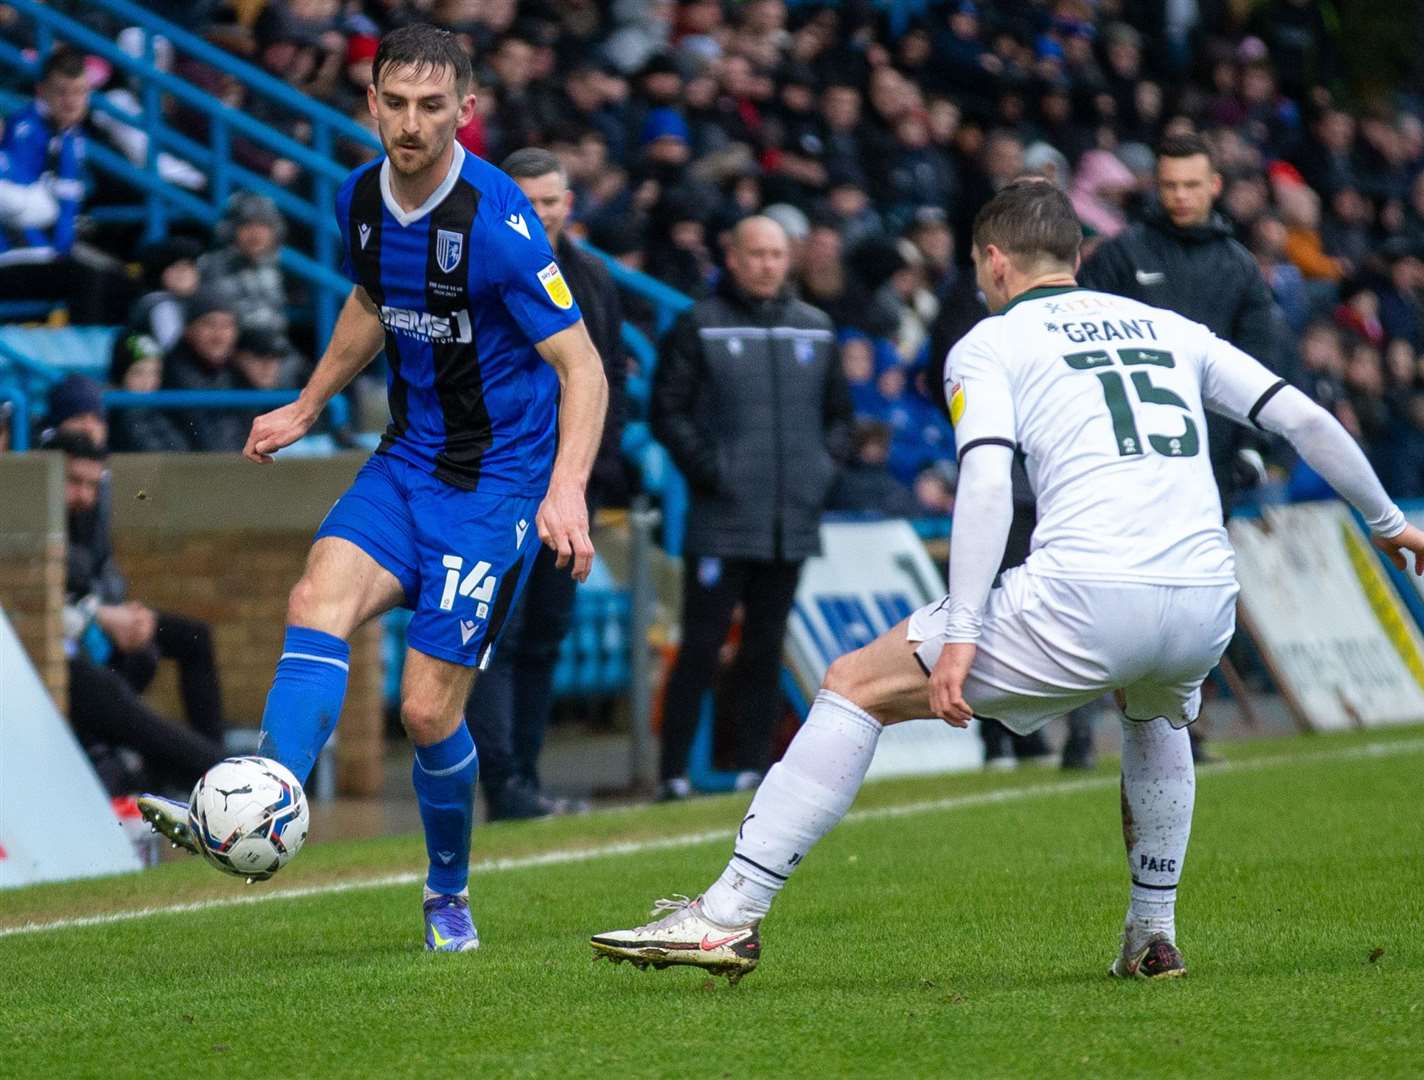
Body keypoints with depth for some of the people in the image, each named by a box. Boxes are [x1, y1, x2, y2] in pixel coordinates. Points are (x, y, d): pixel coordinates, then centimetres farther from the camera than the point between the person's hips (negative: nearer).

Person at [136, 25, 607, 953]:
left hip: (499, 476, -6)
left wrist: (567, 489, -32)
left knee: (429, 710, -7)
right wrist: (307, 409, 24)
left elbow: (581, 365, -19)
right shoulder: (361, 200, 1)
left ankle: (450, 892, 19)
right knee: (319, 600, -22)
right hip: (408, 458, 6)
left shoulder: (497, 221, -20)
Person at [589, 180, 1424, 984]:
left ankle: (730, 915, 0)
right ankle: (1153, 935, 34)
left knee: (857, 686, 7)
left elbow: (986, 482, -5)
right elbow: (1305, 418, 22)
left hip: (1088, 598, -5)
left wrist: (960, 635, -10)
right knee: (1158, 710, 42)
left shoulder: (989, 344, 12)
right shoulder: (1173, 329, 26)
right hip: (1206, 606, 5)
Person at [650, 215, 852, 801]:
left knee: (766, 649, 9)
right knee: (701, 648, -6)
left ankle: (754, 765, 14)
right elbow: (667, 410, -2)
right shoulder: (700, 327, -1)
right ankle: (674, 772, -4)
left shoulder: (815, 329, 14)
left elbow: (839, 411, 22)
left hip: (793, 523, 5)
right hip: (722, 521, -5)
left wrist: (827, 463, 7)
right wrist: (704, 466, -11)